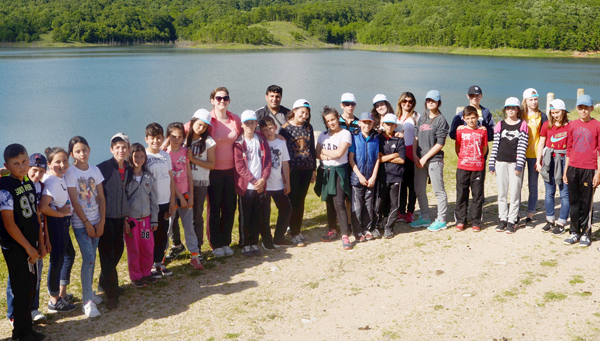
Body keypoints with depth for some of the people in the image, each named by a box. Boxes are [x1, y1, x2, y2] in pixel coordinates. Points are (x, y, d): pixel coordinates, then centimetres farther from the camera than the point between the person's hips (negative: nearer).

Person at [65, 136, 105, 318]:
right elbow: (74, 202, -11)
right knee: (88, 258, -10)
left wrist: (101, 222, -3)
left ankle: (88, 292, 24)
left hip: (96, 220, 5)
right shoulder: (71, 172, -10)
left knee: (91, 257, 9)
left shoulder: (95, 170, 4)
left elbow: (101, 197, 5)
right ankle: (87, 301, -6)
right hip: (80, 222, -4)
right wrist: (87, 224, -10)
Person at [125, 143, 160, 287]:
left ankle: (146, 273, 25)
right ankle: (135, 276, 19)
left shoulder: (148, 177, 5)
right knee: (133, 250, 6)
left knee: (148, 249, 7)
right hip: (131, 219, -4)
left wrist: (154, 220, 6)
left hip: (146, 218, 4)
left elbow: (153, 199, 8)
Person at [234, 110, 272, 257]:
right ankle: (244, 245, 14)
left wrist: (263, 179, -10)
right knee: (245, 217, 3)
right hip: (245, 186, -3)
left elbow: (267, 162, 4)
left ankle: (254, 243, 20)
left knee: (258, 217, 8)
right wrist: (253, 181, -14)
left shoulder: (262, 141, 9)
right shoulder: (239, 143, -2)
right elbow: (240, 166, -8)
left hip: (261, 186, 3)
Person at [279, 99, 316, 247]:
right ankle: (294, 234, 6)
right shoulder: (286, 128, -4)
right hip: (293, 169, -4)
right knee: (294, 201, -1)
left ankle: (297, 230, 19)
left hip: (307, 169, 4)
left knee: (301, 200, 9)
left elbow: (312, 149, 13)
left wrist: (314, 169, 11)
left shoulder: (308, 128, 9)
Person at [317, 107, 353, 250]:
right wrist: (329, 155, -13)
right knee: (329, 202, 9)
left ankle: (345, 236, -12)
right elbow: (317, 154, 7)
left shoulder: (345, 134, -5)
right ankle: (332, 231, 22)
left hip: (339, 171, -5)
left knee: (339, 203, -13)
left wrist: (324, 151, -3)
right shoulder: (323, 135, 13)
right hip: (326, 171, 5)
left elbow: (339, 153, -15)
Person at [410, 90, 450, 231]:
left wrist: (425, 157, -12)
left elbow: (440, 144, -11)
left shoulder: (441, 120, -5)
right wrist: (414, 154, -1)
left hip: (434, 159, -7)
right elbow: (417, 137, 14)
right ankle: (425, 218, 22)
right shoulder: (422, 118, 15)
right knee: (419, 190, 10)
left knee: (438, 190, -2)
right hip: (419, 160, 7)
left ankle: (441, 220, 5)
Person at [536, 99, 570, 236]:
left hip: (564, 160, -3)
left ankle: (561, 223, 8)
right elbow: (541, 143, 8)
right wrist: (538, 161, 3)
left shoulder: (570, 126, -3)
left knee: (565, 193, 0)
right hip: (549, 161, 3)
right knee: (549, 192, 10)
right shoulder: (547, 125, 5)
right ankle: (550, 221, 22)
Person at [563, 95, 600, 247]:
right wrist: (565, 170, 10)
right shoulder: (572, 125, 9)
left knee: (586, 202, 1)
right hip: (573, 168, 4)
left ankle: (586, 233, 11)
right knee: (574, 202, 8)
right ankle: (575, 232, 17)